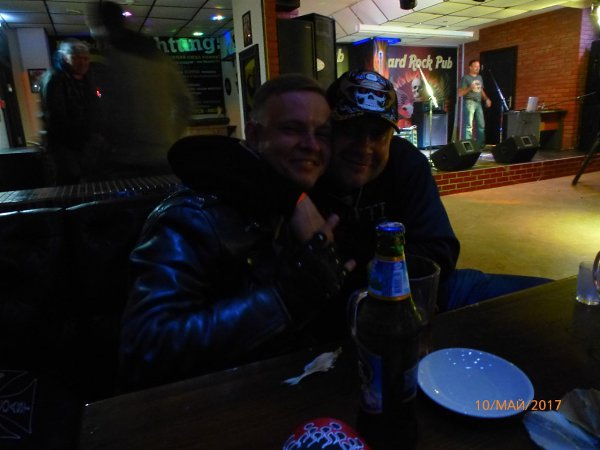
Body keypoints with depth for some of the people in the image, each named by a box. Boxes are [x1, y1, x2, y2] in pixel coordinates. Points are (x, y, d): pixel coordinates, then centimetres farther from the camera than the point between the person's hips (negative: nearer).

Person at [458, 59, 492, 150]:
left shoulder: (479, 77, 17)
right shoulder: (465, 78, -4)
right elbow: (460, 93, -8)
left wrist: (486, 99, 9)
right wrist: (469, 88, -23)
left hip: (478, 103, 7)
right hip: (469, 102, -7)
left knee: (481, 125, 8)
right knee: (468, 125, -11)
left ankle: (481, 145, 15)